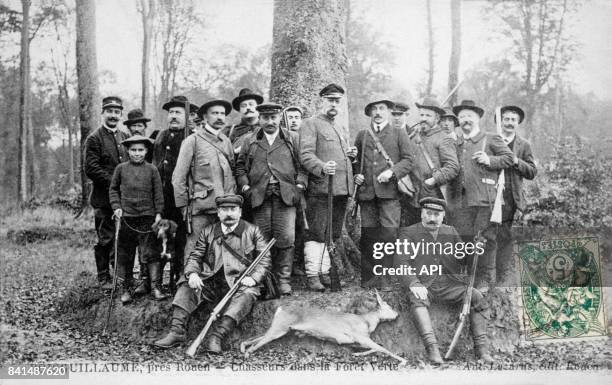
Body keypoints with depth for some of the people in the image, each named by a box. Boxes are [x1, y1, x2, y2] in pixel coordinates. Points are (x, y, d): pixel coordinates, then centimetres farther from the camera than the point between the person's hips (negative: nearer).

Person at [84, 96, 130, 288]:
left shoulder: (126, 136, 13)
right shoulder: (94, 139, -4)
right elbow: (91, 169, -11)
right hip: (104, 198, -5)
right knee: (105, 239, 1)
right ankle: (104, 277, 11)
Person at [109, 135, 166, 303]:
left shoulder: (152, 170, 4)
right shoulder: (121, 168, 5)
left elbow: (158, 193, 5)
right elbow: (113, 189, 12)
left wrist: (158, 213, 0)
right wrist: (116, 207, -1)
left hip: (147, 217, -1)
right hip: (126, 217, 1)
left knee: (151, 253, -2)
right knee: (124, 255, 6)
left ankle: (156, 287, 4)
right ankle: (125, 289, 15)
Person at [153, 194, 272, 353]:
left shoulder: (252, 231, 9)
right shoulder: (207, 231, 16)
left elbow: (264, 258, 5)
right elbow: (195, 256, 11)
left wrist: (254, 277, -14)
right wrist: (192, 273, -11)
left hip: (240, 282, -3)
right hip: (211, 282, 3)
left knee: (248, 293, -34)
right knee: (186, 285, -19)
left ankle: (217, 336, -44)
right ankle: (177, 331, -28)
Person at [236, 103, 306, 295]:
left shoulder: (293, 139, 12)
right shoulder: (249, 142, 16)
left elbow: (302, 165, 8)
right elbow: (240, 168, 15)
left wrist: (299, 186, -3)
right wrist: (245, 187, 2)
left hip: (285, 196, -1)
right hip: (259, 196, 1)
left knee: (286, 239, -8)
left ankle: (283, 279, 2)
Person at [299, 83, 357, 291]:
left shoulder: (340, 128, 24)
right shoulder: (311, 124, -1)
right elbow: (305, 155, -12)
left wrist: (351, 155, 11)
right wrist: (322, 167, -31)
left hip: (342, 189, 8)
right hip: (320, 188, -7)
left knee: (332, 234, 10)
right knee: (316, 233, -6)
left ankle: (325, 271, 18)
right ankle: (313, 275, -1)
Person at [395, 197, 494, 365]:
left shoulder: (450, 232, 20)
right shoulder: (408, 233, 6)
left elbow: (464, 257, 21)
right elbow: (400, 261, -6)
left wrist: (474, 251, -3)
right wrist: (413, 283, -22)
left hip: (450, 283, 3)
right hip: (422, 284, -3)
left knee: (477, 297, -19)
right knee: (417, 300, -35)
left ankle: (481, 347, -17)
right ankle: (431, 347, -41)